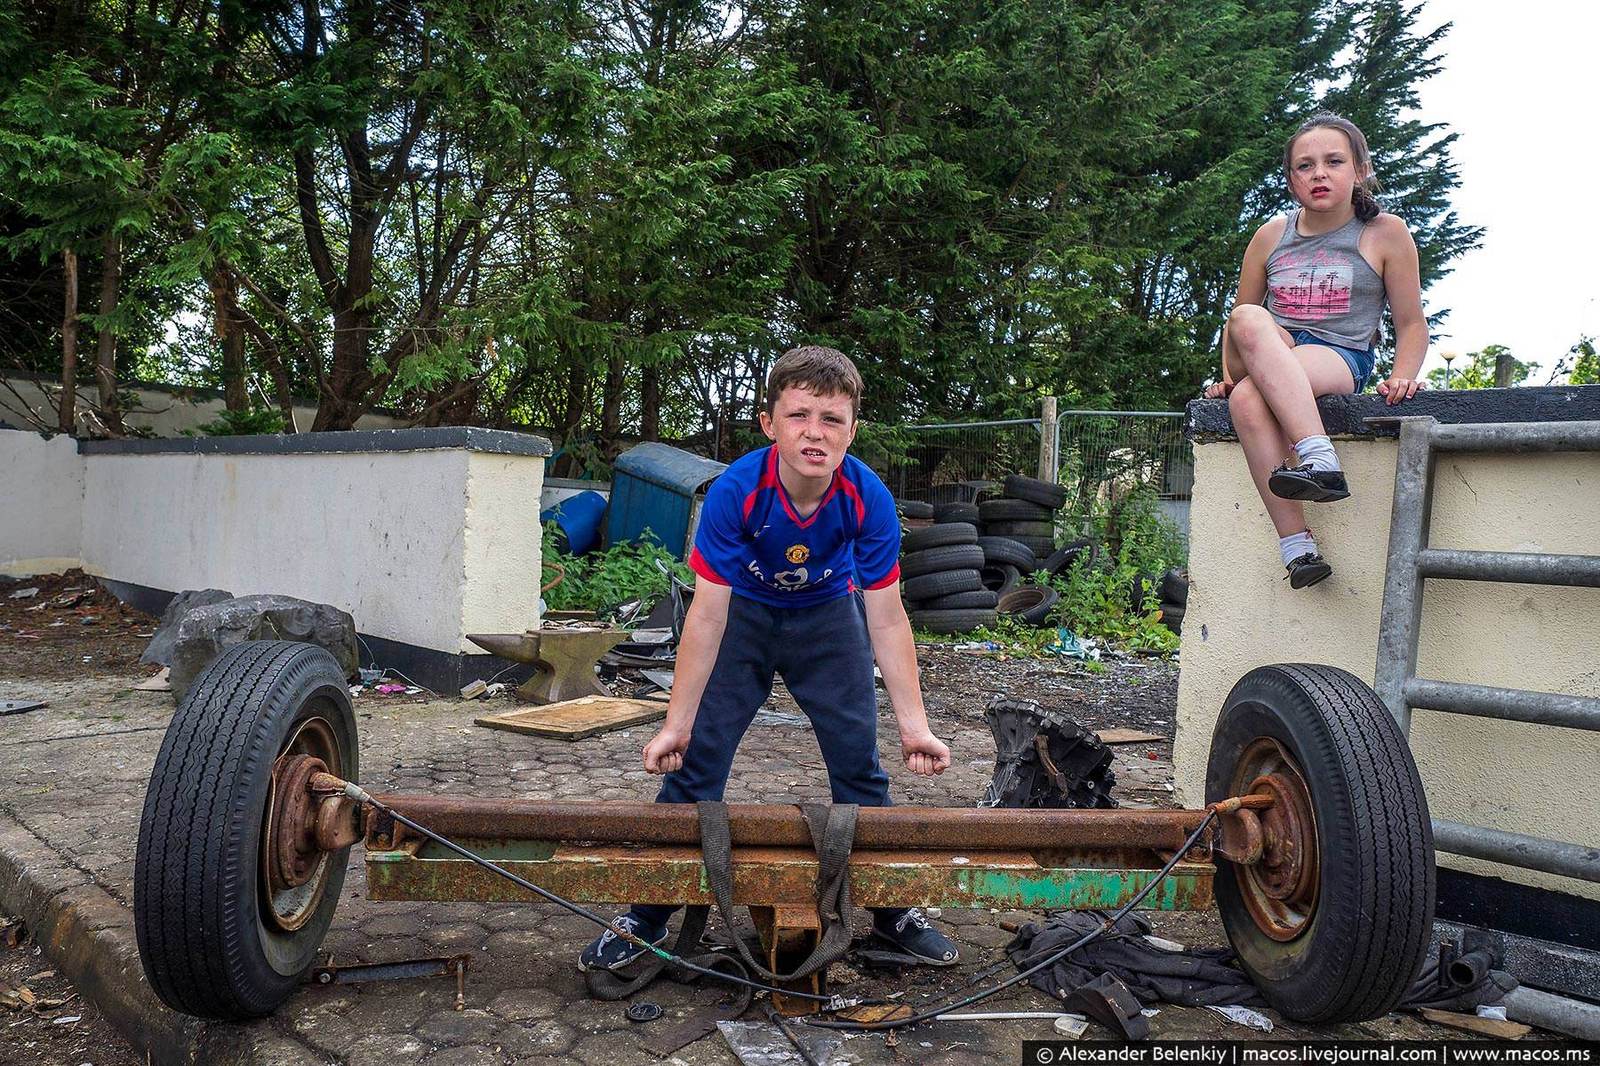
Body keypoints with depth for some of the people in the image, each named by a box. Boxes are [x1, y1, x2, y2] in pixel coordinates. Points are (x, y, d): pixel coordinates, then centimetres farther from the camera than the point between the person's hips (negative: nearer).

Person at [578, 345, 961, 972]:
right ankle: (646, 919, 11)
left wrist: (914, 725, -21)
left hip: (827, 618, 1)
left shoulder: (869, 498, -27)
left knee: (859, 763, 0)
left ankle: (891, 910, 21)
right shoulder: (735, 492, -32)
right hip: (743, 613, -1)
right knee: (695, 763, -5)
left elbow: (886, 622, -19)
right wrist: (675, 726, -24)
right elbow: (707, 616, -26)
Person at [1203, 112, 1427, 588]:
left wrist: (1403, 375, -12)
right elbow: (1240, 320, 20)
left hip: (1342, 359, -3)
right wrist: (1229, 375, 5)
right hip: (1267, 360, 4)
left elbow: (1411, 324, 7)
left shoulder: (1385, 232, 6)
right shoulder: (1272, 235, 13)